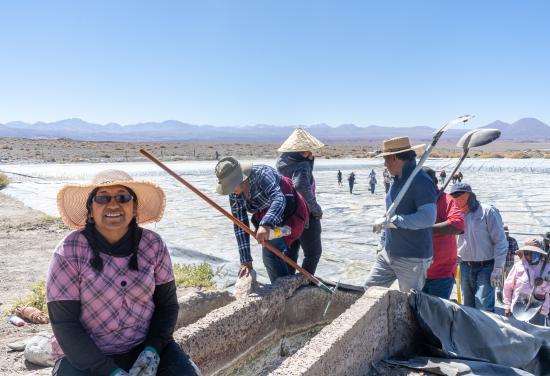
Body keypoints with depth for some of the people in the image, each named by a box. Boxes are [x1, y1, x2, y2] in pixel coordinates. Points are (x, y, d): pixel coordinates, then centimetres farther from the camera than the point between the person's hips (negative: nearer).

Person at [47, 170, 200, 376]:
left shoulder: (153, 245, -6)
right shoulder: (70, 251, -12)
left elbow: (167, 303, 3)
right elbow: (64, 323, -12)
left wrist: (153, 350, -12)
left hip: (145, 346, 2)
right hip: (85, 356, -1)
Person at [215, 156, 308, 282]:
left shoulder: (262, 174, -29)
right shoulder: (234, 195, -9)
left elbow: (279, 198, -45)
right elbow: (240, 225, -10)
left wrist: (266, 225, -61)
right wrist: (246, 261, -13)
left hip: (291, 215, -8)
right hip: (272, 223, 8)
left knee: (271, 252, -23)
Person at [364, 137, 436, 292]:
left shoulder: (421, 181, -19)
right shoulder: (397, 180, 10)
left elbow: (428, 218, -30)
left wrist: (391, 220, -27)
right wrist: (384, 243, 24)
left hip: (413, 259, -9)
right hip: (388, 254, 9)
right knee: (369, 289, 10)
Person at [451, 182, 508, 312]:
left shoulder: (487, 212, -8)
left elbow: (500, 242, -9)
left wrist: (498, 269, -14)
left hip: (486, 267, -6)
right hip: (465, 267, 6)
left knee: (484, 307, -14)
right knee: (469, 307, 12)